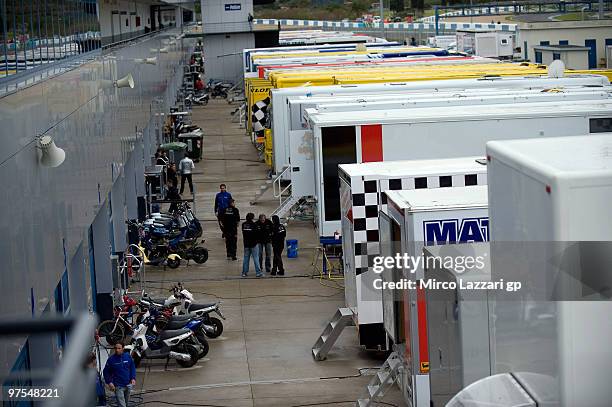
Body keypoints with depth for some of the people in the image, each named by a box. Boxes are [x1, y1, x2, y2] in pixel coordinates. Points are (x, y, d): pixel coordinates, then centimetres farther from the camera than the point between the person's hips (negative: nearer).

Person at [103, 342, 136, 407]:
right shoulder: (111, 359, -10)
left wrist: (133, 378, -1)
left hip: (128, 385, 4)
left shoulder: (128, 356, -3)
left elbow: (132, 368, 9)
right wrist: (109, 382, -11)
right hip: (118, 386, -4)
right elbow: (106, 372, -2)